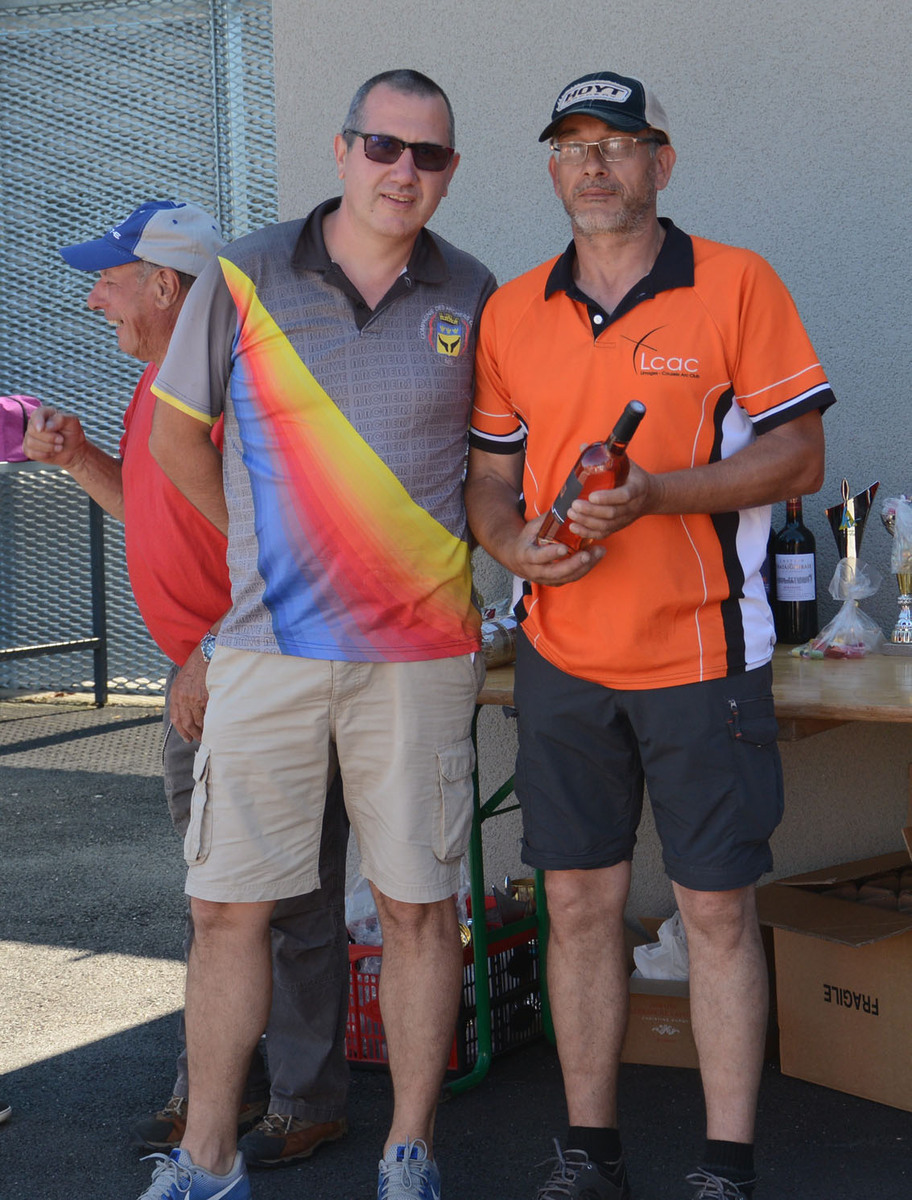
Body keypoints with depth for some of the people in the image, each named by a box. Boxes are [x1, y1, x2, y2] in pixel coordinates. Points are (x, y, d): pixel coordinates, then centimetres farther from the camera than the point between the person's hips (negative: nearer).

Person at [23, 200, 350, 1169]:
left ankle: (305, 1103, 11)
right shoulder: (158, 382, 15)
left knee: (291, 899, 0)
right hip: (196, 682, 10)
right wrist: (77, 456, 11)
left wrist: (218, 656, -22)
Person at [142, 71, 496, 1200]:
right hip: (268, 644, 0)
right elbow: (176, 433, 11)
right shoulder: (245, 278, 0)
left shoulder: (472, 296, 4)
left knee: (419, 902, 5)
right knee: (227, 904, 3)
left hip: (420, 651, 0)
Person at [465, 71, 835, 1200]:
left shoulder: (737, 286, -3)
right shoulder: (511, 313, 9)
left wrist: (653, 494, -19)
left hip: (699, 653, -3)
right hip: (561, 653, 4)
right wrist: (515, 544, -9)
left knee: (719, 907, 1)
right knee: (580, 901, 9)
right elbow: (489, 475, 14)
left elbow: (798, 453, -6)